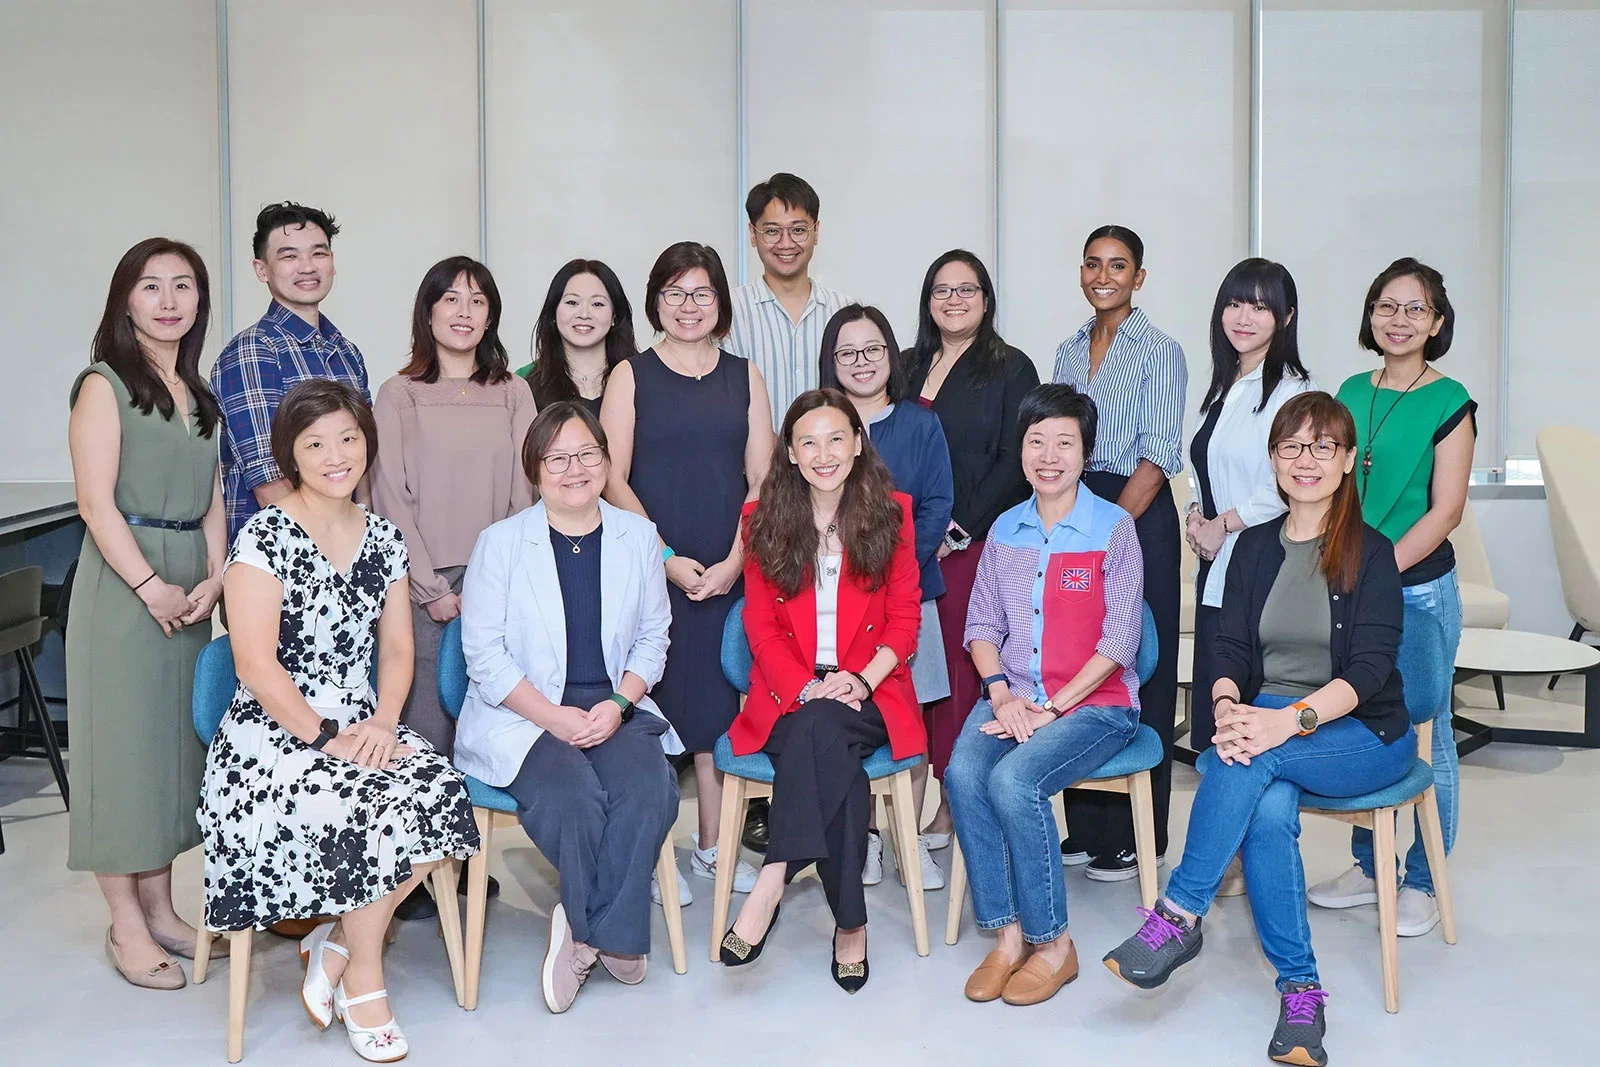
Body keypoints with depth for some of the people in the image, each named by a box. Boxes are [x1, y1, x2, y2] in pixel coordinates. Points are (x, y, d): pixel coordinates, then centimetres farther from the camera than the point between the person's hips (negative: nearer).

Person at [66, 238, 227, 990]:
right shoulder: (105, 385, -6)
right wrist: (151, 585, -16)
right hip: (123, 581, -7)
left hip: (189, 588, 7)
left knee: (175, 739, 11)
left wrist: (213, 578, -1)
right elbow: (96, 503, -13)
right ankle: (127, 928, 8)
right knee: (123, 739, -1)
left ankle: (159, 907, 22)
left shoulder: (197, 393, 15)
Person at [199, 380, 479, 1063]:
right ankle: (363, 982, -5)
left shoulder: (382, 538, 10)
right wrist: (325, 738, -17)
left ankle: (337, 944, -3)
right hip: (273, 732, -5)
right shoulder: (265, 535, -8)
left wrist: (383, 724, -7)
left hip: (364, 727, 5)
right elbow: (255, 661, -14)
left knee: (442, 793, -23)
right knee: (363, 810, -30)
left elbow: (397, 649, 11)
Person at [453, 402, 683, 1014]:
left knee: (649, 787, -28)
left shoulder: (638, 537, 11)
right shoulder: (500, 543, 2)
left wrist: (619, 703, -8)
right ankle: (614, 939, -9)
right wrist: (554, 716, -15)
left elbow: (653, 636, 11)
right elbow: (484, 654, -3)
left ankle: (589, 931, -12)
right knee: (574, 795, -31)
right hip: (519, 717, -3)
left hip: (614, 708, 3)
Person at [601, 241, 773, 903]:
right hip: (651, 568, -2)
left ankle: (713, 845, 19)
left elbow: (761, 480, 7)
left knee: (718, 698, 7)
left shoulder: (744, 377, 11)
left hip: (728, 571, 2)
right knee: (652, 700, -2)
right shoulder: (631, 376, 4)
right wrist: (667, 558, -10)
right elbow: (614, 481, -2)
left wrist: (734, 561, -5)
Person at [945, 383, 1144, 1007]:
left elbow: (1119, 638, -9)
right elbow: (983, 622, 11)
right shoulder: (1005, 530, 11)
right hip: (1014, 695, 4)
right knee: (964, 773, -25)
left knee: (1014, 780, -29)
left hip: (1096, 701, -4)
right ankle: (1008, 935, -13)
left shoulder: (1113, 529, -4)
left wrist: (1052, 706, -15)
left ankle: (1052, 943, -11)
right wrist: (1000, 693, -7)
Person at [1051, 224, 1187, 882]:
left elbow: (1159, 458, -10)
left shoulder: (1159, 351, -4)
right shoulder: (1069, 352, 14)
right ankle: (1085, 827, 16)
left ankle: (1135, 837, 7)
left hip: (1139, 520, -6)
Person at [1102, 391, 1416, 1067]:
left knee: (1254, 758, -34)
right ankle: (1300, 992, -23)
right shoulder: (1255, 547, 11)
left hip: (1363, 733, -3)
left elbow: (1370, 666, -13)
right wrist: (1228, 707, -20)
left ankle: (1180, 916, -27)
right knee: (1269, 809, -32)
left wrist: (1290, 719, -30)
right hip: (1268, 721, 3)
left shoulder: (1370, 551, -2)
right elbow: (1230, 647, 3)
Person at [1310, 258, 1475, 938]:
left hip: (1420, 587, -5)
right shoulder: (1351, 392, 9)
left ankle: (1422, 882, 18)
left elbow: (1445, 509, -10)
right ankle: (1368, 867, 26)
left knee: (1425, 736, 5)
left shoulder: (1449, 401, -5)